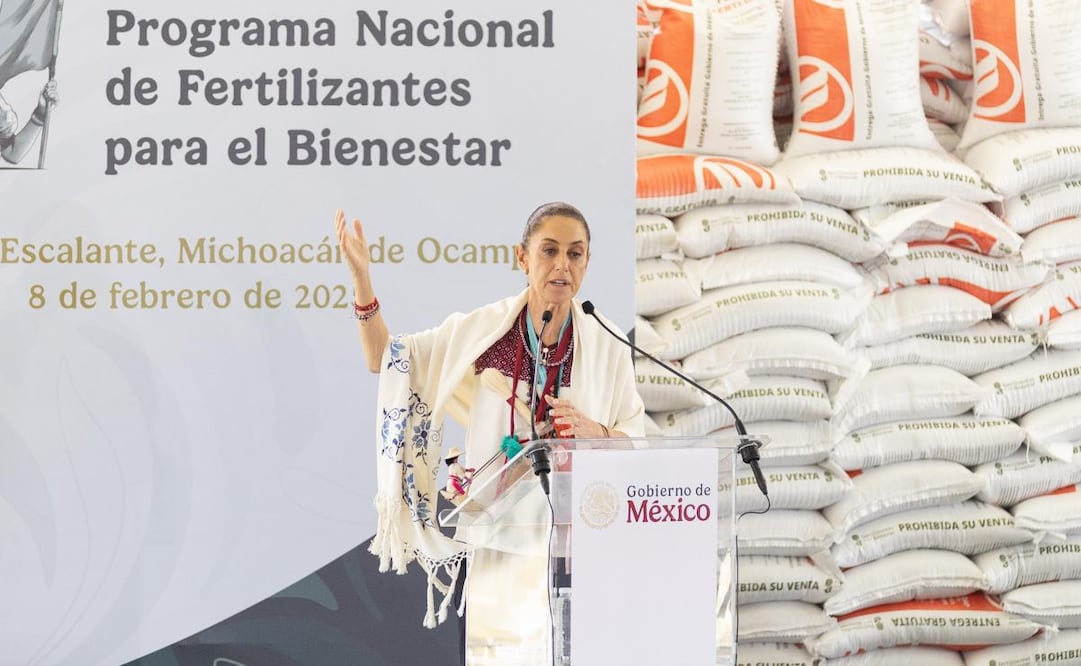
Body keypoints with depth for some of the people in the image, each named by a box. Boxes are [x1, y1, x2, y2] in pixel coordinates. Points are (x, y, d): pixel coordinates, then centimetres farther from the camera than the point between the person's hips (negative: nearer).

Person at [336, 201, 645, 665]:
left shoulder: (606, 347, 0)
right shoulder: (481, 330, 2)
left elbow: (638, 448, 4)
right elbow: (387, 361, 8)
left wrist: (594, 432, -16)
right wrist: (361, 279, -3)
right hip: (498, 538, 0)